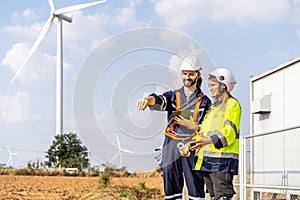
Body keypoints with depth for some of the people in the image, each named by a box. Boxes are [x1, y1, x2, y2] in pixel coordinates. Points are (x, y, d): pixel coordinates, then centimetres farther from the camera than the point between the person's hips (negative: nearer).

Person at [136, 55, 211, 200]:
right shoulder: (173, 96, 13)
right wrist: (148, 100, -32)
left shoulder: (204, 101, 10)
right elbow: (159, 101, -9)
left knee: (196, 188, -6)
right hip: (171, 148, 2)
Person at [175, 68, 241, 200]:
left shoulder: (232, 104, -2)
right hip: (207, 159, 9)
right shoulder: (213, 107, 25)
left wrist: (210, 140, -29)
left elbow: (230, 131, -15)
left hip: (223, 159, -9)